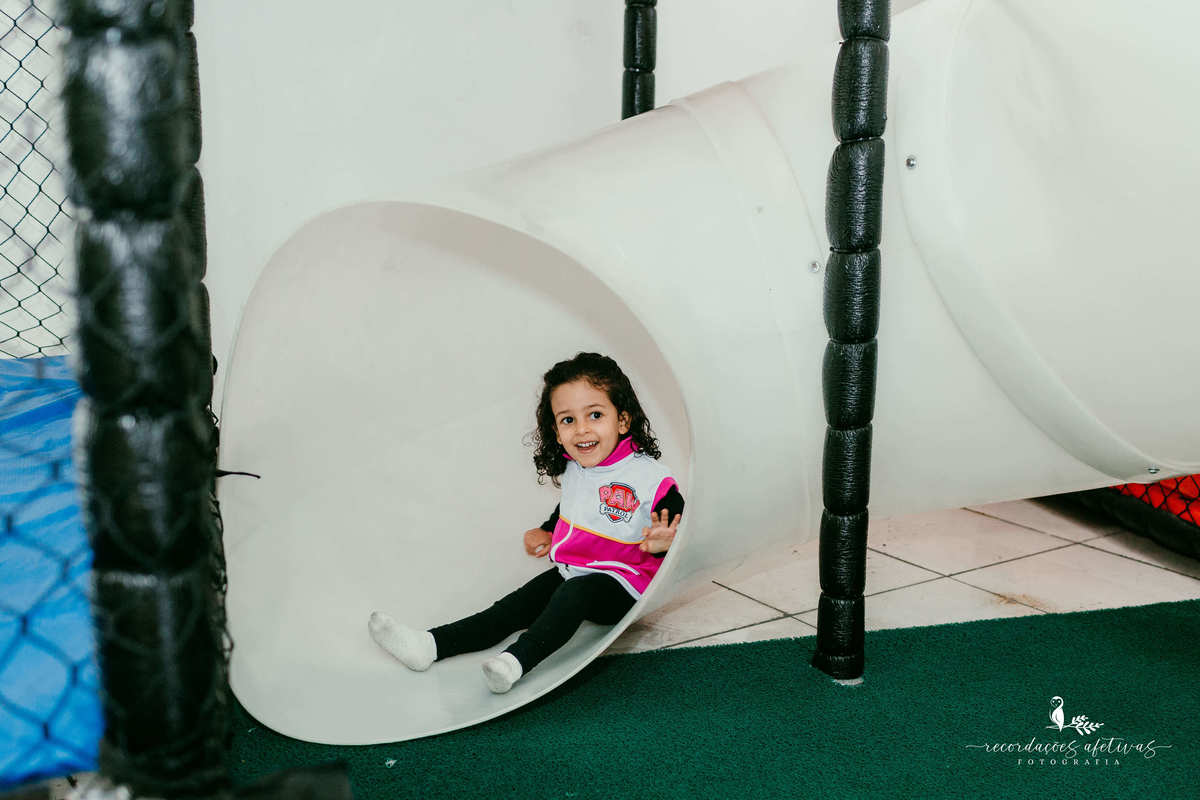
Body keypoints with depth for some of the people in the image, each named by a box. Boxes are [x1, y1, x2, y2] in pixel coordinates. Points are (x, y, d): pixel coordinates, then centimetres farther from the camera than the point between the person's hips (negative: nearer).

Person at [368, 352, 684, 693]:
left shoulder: (650, 477, -16)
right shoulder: (573, 469, 7)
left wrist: (661, 544, -34)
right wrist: (547, 533, 16)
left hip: (619, 585, -6)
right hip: (569, 571, 6)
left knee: (575, 592, -35)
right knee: (513, 607, -10)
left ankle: (516, 660, -50)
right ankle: (430, 644, -23)